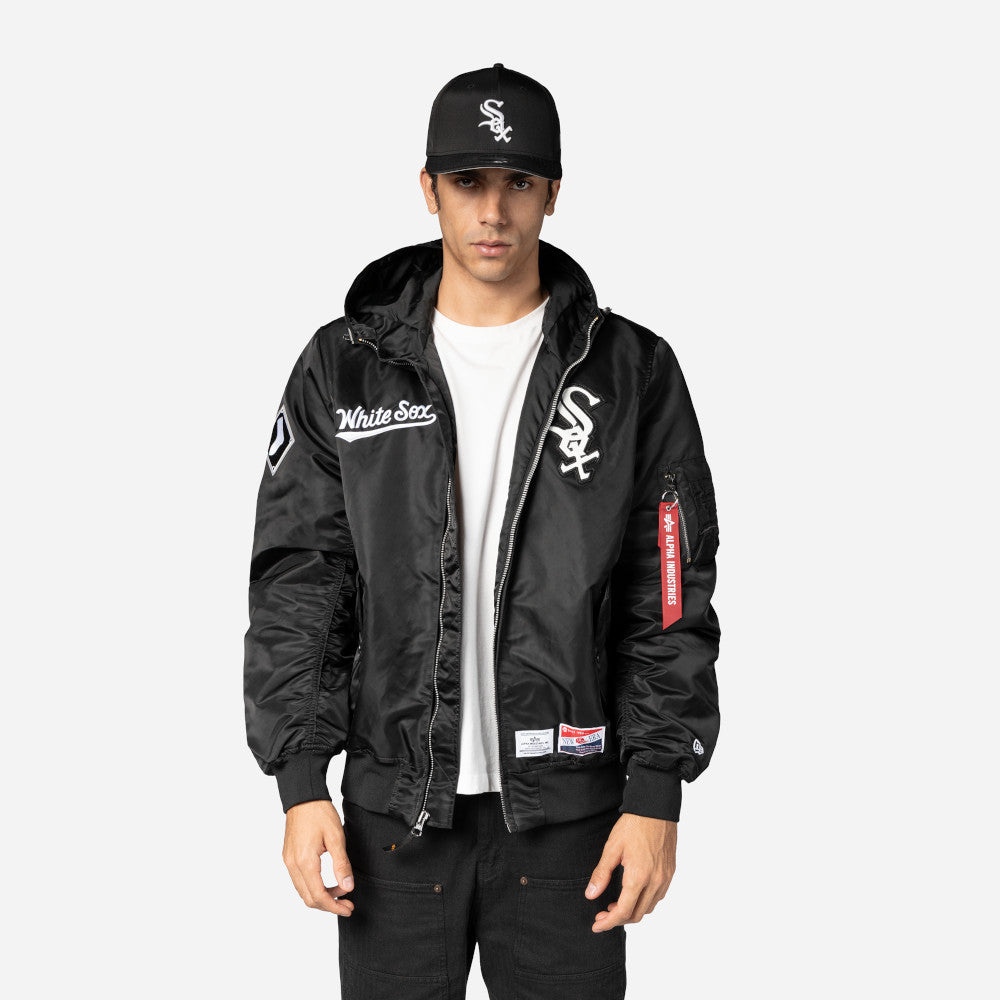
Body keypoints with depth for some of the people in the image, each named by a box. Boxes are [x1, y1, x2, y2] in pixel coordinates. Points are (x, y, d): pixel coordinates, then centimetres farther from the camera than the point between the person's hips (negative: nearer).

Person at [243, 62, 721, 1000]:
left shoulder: (632, 372, 0)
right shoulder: (343, 368, 2)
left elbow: (671, 597, -1)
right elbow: (297, 581, 2)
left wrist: (656, 797, -7)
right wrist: (301, 784, -4)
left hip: (564, 810, 0)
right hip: (395, 805, 1)